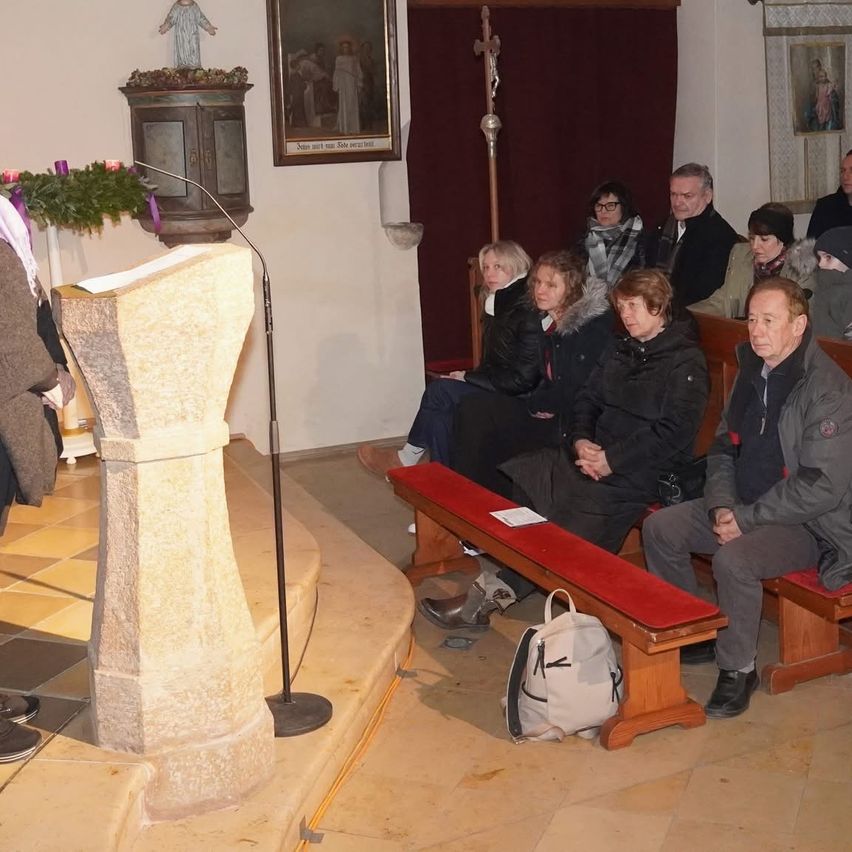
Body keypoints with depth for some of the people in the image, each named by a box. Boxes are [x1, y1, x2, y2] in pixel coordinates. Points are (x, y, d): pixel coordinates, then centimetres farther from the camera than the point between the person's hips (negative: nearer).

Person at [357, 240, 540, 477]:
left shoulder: (528, 309, -17)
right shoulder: (495, 304, 11)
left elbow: (523, 377, -19)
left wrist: (468, 377, -11)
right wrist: (468, 378, -3)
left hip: (519, 397, -8)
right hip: (499, 387, 8)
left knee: (439, 390, -13)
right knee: (440, 413, -12)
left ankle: (406, 460, 5)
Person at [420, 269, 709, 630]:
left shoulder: (686, 362, -6)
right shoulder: (620, 349, 18)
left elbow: (674, 432, -15)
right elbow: (588, 399, 17)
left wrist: (612, 460, -16)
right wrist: (581, 439, -4)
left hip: (640, 470, -8)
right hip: (594, 456, 8)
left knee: (571, 529, -23)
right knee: (513, 476, -9)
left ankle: (488, 595, -19)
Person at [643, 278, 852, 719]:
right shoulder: (752, 371, 5)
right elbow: (723, 446, 13)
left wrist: (747, 519, -22)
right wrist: (721, 505, -5)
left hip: (807, 523, -8)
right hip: (743, 506, 9)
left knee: (733, 558, -33)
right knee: (659, 528, -1)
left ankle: (737, 669, -11)